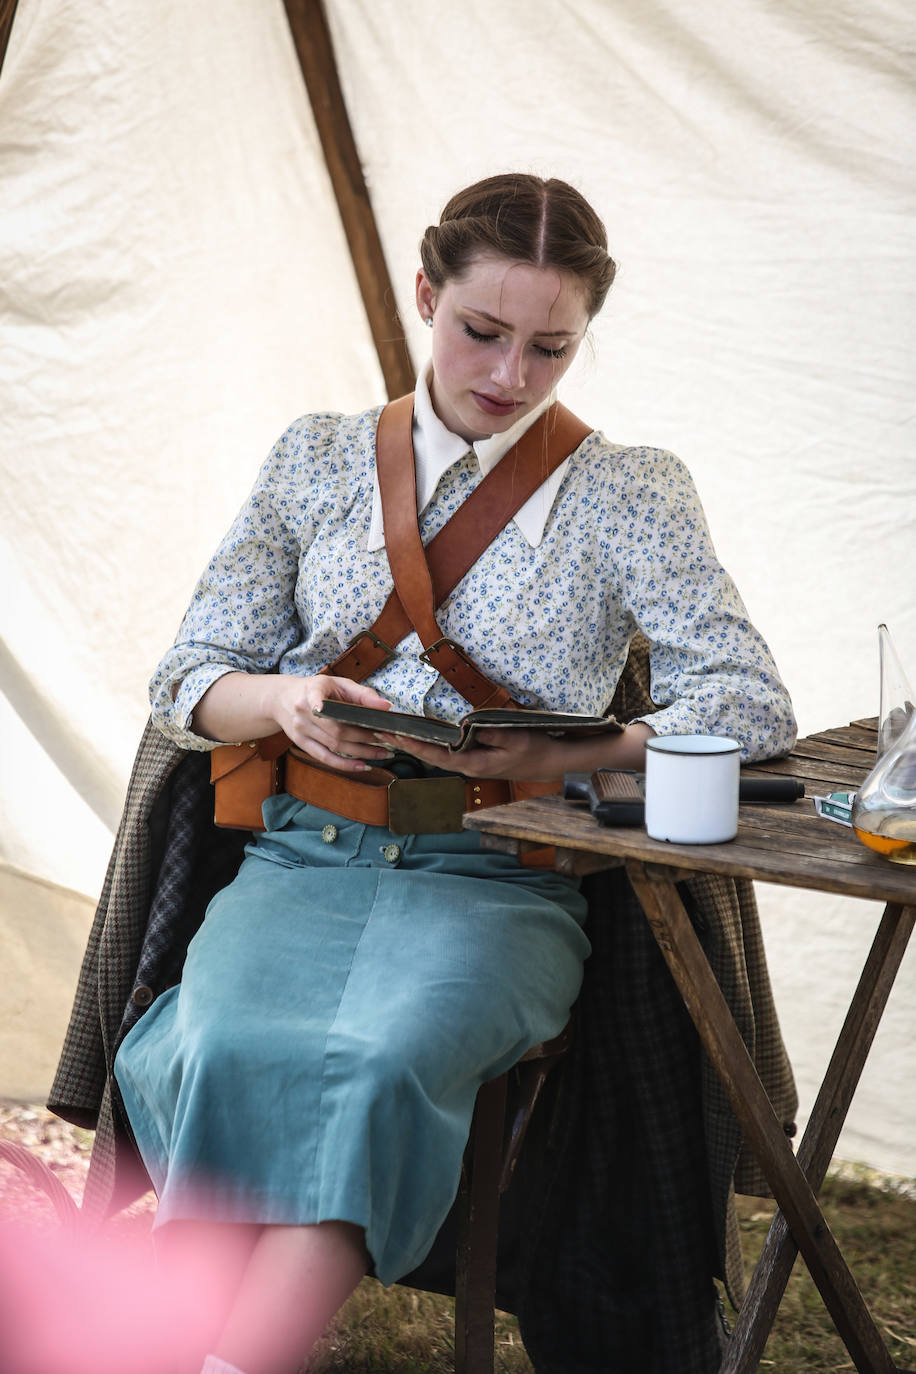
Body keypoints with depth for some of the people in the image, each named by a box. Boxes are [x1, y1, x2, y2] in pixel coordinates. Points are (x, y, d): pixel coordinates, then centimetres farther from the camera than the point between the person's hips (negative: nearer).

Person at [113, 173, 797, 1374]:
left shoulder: (630, 495, 8)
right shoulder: (318, 459, 15)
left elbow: (754, 703, -2)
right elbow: (187, 684, 16)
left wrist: (559, 754, -17)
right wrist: (282, 704, -8)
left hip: (496, 878, -2)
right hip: (304, 855, 2)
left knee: (386, 1061, -37)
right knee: (229, 1051, -33)